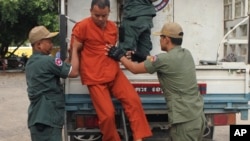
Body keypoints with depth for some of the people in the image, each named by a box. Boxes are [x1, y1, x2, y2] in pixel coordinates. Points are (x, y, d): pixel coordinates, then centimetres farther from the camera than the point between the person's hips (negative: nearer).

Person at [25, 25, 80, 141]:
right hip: (47, 118, -10)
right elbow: (74, 72, -15)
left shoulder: (30, 62, 15)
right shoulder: (47, 61, -15)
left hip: (37, 117, 10)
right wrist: (74, 49, -4)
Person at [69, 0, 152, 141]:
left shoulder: (113, 27, 12)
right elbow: (74, 51, -1)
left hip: (115, 74, 5)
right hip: (95, 78, -5)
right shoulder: (82, 26, -7)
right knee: (107, 114, -9)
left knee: (134, 101, -11)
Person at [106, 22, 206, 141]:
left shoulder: (164, 59, -15)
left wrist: (120, 56, 14)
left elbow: (135, 69, -1)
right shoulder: (187, 54, 8)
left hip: (185, 121, -8)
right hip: (199, 116, 8)